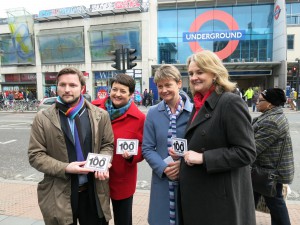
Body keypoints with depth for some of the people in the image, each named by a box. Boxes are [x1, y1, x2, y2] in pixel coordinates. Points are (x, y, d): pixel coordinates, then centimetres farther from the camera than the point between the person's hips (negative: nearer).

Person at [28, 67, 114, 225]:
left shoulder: (100, 115, 0)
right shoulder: (43, 119, -5)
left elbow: (107, 145, 7)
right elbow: (35, 155, -5)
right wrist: (65, 168, -18)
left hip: (94, 191, 2)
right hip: (59, 194, -1)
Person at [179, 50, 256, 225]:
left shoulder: (231, 103, -17)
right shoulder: (200, 104, 9)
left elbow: (246, 152, -21)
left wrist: (203, 158, -23)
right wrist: (185, 154, 2)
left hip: (222, 198, -8)